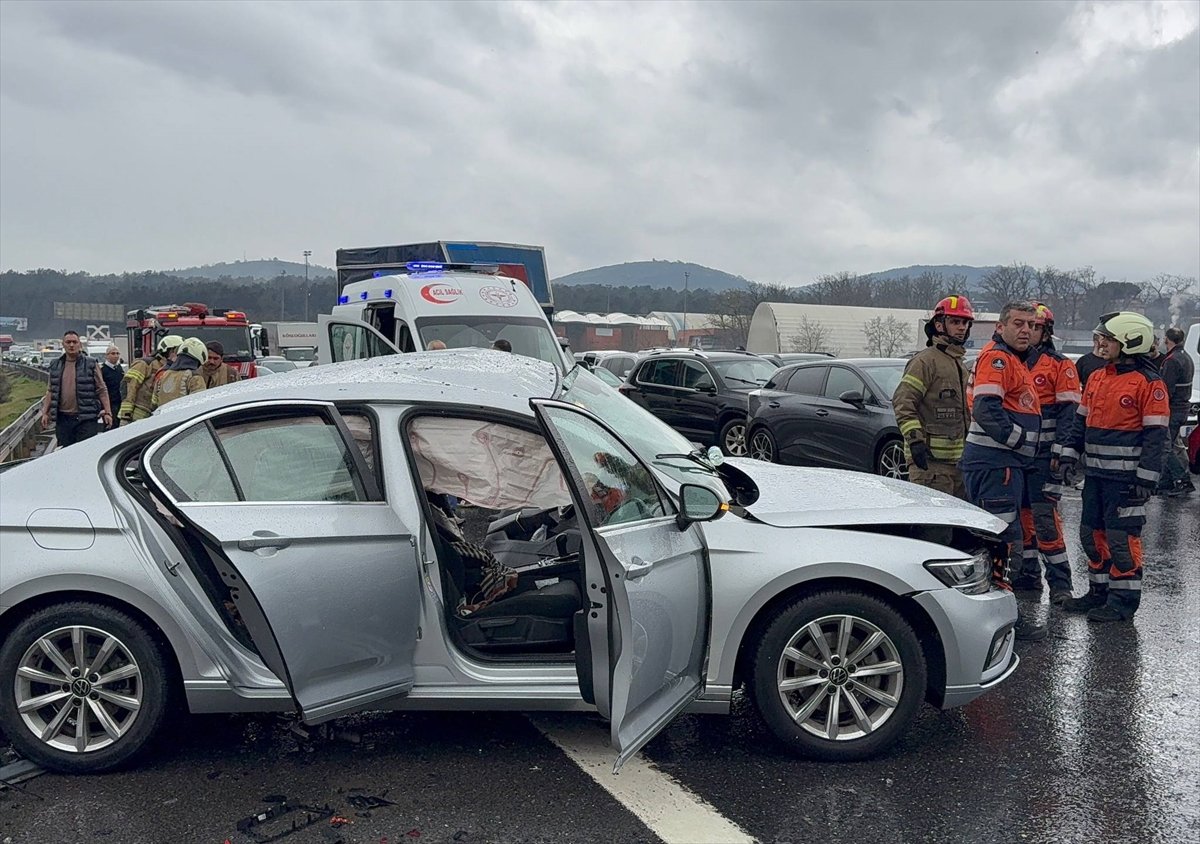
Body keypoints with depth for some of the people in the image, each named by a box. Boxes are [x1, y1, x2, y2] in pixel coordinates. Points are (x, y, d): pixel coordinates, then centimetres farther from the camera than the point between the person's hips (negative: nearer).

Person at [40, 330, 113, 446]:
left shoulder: (91, 364, 1)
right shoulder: (55, 365, 12)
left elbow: (102, 390, 0)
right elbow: (51, 391, 17)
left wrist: (107, 412, -7)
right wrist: (45, 412, 11)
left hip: (86, 419, -4)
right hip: (63, 418, 4)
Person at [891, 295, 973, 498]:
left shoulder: (959, 364, 21)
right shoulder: (926, 360, -10)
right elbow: (902, 401, -18)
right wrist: (915, 439, -26)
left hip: (956, 458, 10)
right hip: (930, 460, -10)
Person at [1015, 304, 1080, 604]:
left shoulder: (1060, 365, -2)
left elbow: (1068, 411, -7)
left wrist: (1059, 451, -15)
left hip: (1044, 453, -6)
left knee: (1045, 516, -10)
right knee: (1020, 514, 10)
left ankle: (1060, 580, -3)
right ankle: (1029, 574, 20)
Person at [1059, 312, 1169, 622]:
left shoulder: (1149, 383, -10)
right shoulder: (1097, 378, 12)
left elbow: (1156, 435, -13)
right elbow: (1081, 421, 18)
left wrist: (1146, 479, -16)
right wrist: (1069, 454, 8)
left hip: (1125, 477, -8)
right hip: (1095, 474, 8)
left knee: (1122, 538, -3)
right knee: (1093, 534, 14)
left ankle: (1123, 600, 7)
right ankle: (1099, 591, 26)